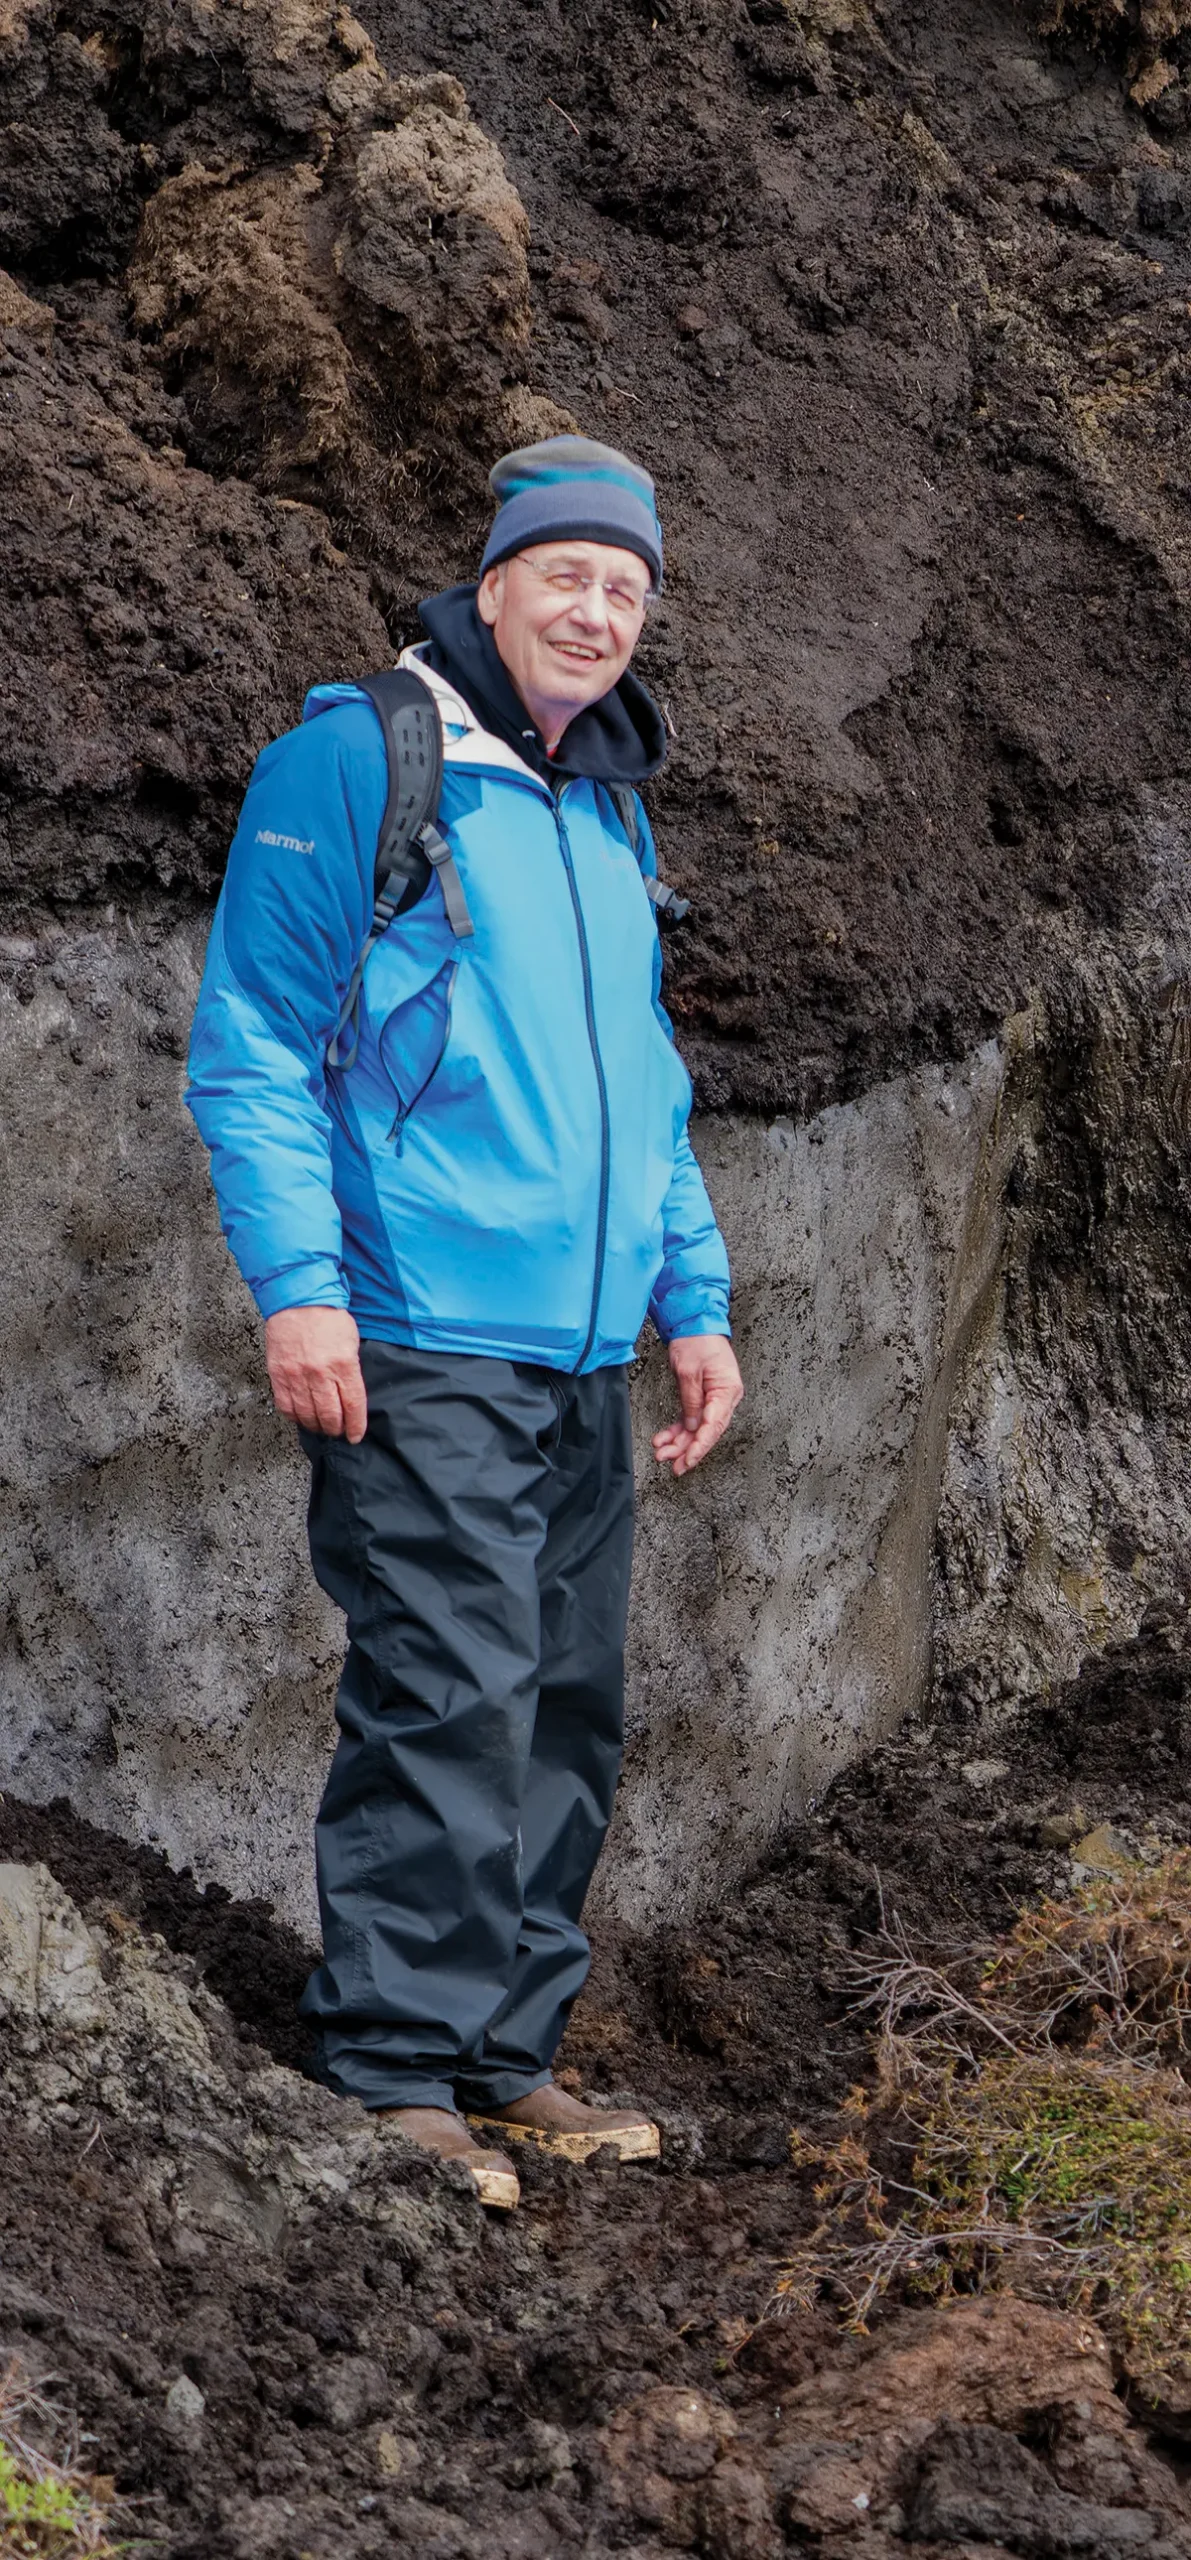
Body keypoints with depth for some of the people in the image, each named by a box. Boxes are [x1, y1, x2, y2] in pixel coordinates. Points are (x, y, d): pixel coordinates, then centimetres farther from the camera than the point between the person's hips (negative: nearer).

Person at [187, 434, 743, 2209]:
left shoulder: (608, 813, 19)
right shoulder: (355, 760, -4)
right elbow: (250, 1046, -7)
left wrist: (693, 1299, 19)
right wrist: (297, 1282, -15)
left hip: (587, 1357, 8)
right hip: (420, 1346, -8)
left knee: (569, 1715, 8)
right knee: (446, 1702, -10)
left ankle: (509, 2058, 17)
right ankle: (397, 2074, -1)